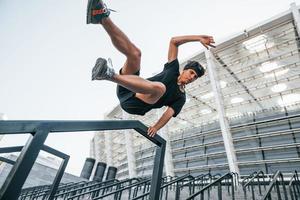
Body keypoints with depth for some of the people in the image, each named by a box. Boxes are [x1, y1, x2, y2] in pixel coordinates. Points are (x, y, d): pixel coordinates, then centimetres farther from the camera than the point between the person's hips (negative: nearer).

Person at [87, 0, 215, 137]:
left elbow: (169, 113, -1)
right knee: (134, 52, -14)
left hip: (135, 106, -3)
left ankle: (110, 75, -45)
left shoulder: (180, 97, 13)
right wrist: (198, 38, 13)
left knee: (160, 87, -36)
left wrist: (156, 127, -19)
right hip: (126, 91, 4)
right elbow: (174, 41, 16)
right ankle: (102, 18, -29)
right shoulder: (173, 69, 19)